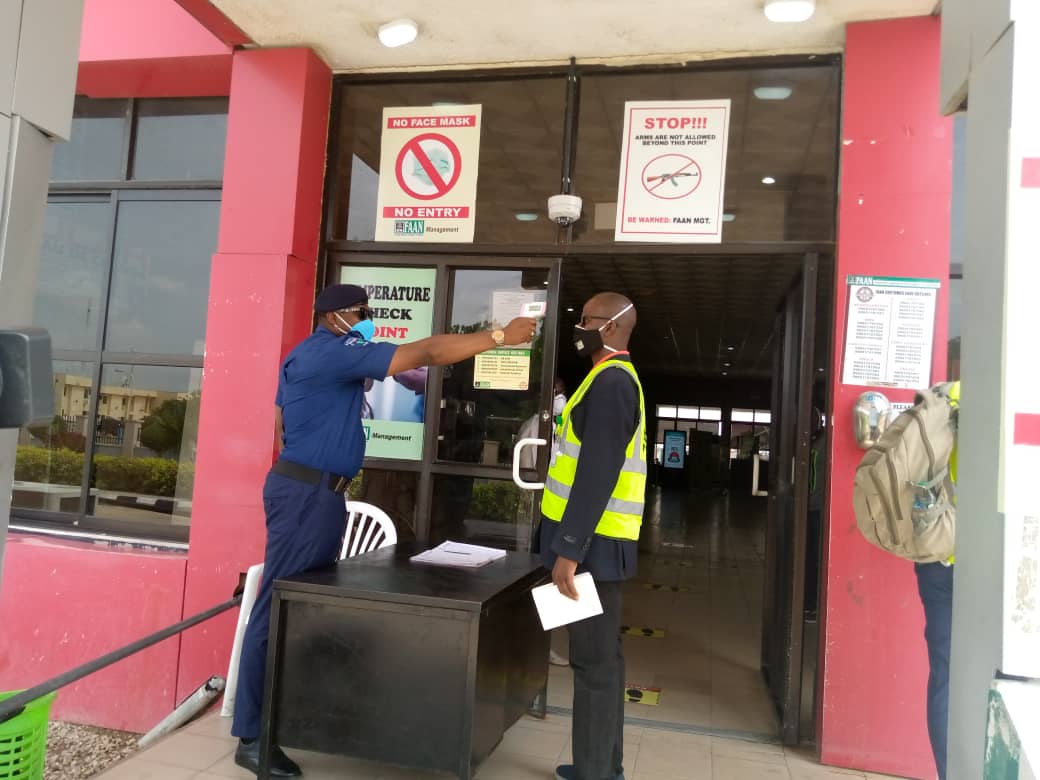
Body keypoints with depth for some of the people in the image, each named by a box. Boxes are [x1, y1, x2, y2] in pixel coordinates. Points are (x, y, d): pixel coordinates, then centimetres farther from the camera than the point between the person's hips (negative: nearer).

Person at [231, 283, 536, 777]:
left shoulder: (313, 357, 18)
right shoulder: (336, 351, -14)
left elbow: (282, 426, 22)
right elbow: (424, 353, -19)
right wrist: (500, 337, -16)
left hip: (312, 490, 11)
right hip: (307, 494, -11)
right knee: (278, 610, -5)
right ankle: (252, 737, 3)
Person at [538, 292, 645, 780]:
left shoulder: (610, 380, -15)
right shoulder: (617, 379, 17)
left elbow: (598, 473, -23)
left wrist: (569, 548, -24)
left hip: (592, 543, -10)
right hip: (598, 540, 10)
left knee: (593, 663, -2)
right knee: (601, 658, 16)